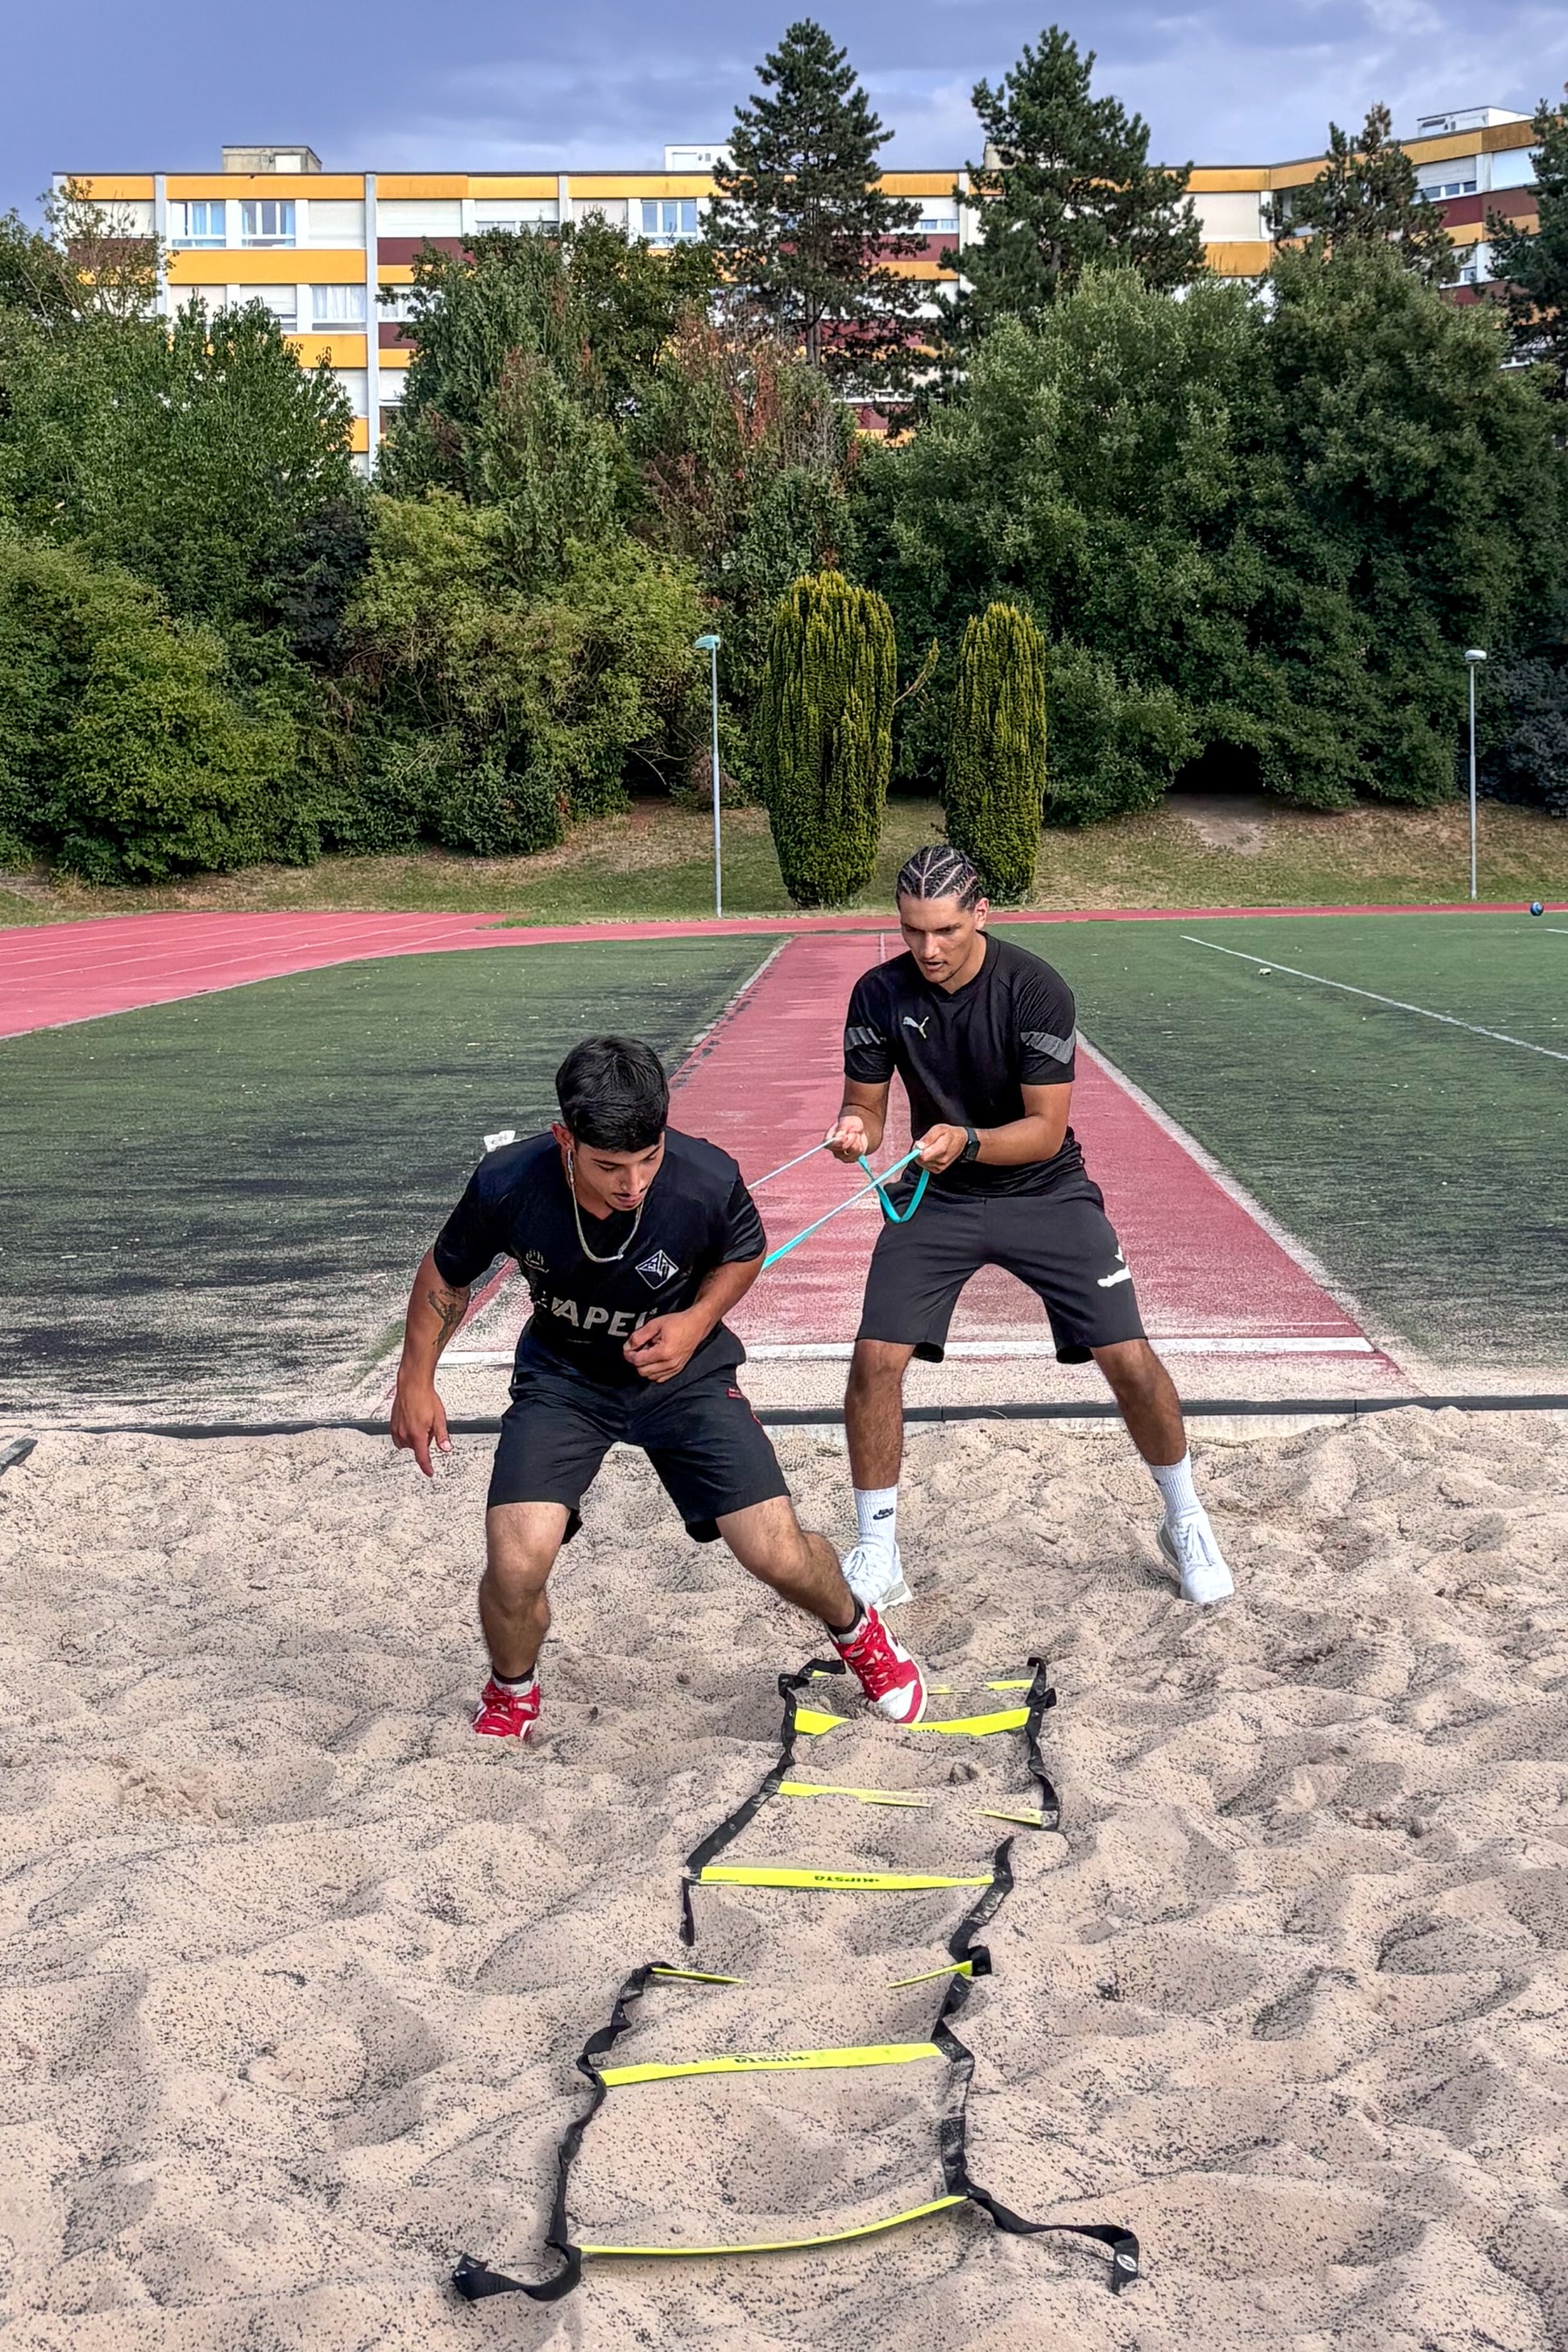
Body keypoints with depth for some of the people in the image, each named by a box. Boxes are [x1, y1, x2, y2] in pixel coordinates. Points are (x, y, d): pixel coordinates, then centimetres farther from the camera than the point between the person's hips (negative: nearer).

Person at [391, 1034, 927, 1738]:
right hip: (562, 1376, 0)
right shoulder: (507, 1186, -27)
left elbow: (744, 1252, -2)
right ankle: (511, 1698, 15)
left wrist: (697, 1320, -19)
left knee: (779, 1555, -8)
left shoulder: (708, 1181, -28)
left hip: (682, 1372, 0)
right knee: (515, 1566, -20)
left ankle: (858, 1633, 29)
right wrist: (416, 1379, -2)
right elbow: (447, 1273, -4)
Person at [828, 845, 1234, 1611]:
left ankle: (1185, 1526, 18)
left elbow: (1046, 1130, -21)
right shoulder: (880, 995, -12)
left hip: (1045, 1193, -2)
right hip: (936, 1197, 2)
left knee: (1129, 1359, -9)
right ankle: (876, 1559, 4)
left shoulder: (1035, 990, -22)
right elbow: (866, 1102, -3)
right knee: (875, 1359, -13)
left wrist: (967, 1140, -39)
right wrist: (856, 1130, -28)